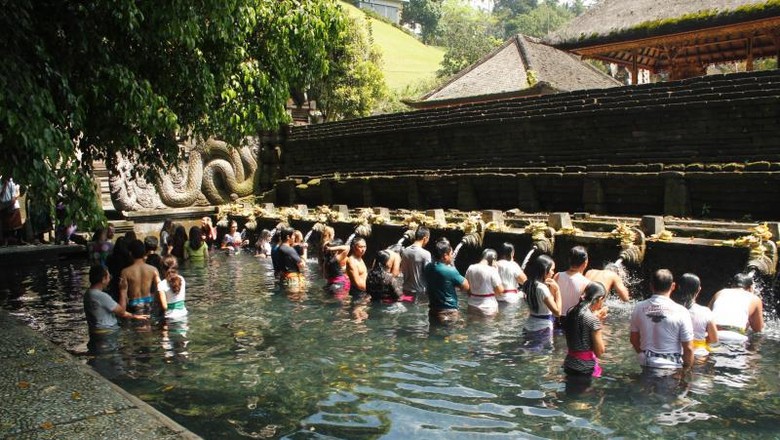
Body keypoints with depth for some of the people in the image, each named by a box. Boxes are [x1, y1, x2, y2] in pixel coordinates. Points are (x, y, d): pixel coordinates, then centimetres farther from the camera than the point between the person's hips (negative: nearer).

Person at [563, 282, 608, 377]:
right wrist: (599, 321, -6)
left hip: (569, 365, 7)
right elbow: (599, 352, -10)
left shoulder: (571, 312, 3)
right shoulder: (593, 319, -17)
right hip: (586, 368, -7)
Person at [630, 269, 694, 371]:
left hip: (646, 365, 3)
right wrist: (686, 369, 5)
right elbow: (688, 348, -9)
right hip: (671, 366, -3)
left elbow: (634, 340, 8)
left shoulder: (639, 308, -3)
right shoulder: (681, 312, -12)